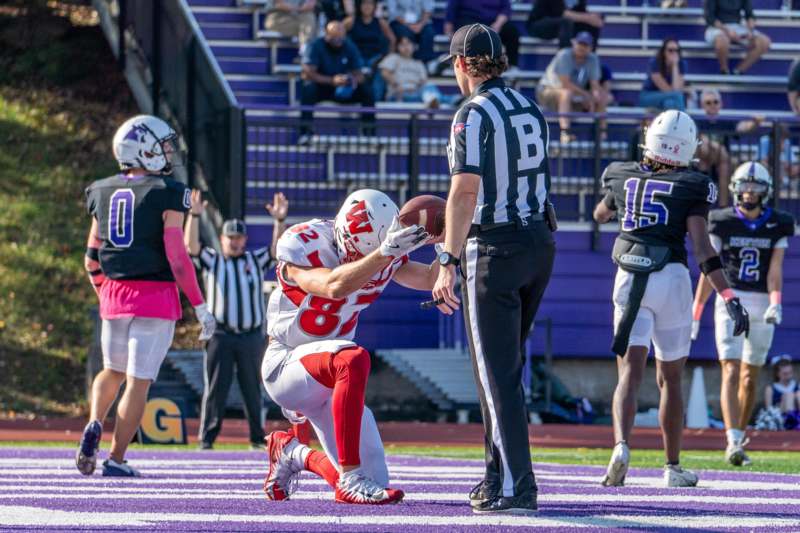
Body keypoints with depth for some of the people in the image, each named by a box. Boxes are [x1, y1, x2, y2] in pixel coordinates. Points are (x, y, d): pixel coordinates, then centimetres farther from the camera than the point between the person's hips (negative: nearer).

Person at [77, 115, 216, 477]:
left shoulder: (103, 193, 8)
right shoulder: (167, 193, -9)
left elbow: (92, 259, 12)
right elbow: (176, 255, -13)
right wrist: (200, 307, -7)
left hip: (114, 294, 5)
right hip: (155, 296, -5)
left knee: (114, 370, 22)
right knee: (139, 380, 1)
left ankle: (94, 425, -3)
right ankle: (116, 459, 0)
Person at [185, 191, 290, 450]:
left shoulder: (255, 261, 13)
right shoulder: (211, 260, 8)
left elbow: (277, 248, -1)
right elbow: (191, 245, -7)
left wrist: (280, 221, -18)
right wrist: (194, 215, -22)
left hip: (251, 336, 2)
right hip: (220, 335, -2)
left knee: (252, 389, 7)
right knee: (215, 389, -4)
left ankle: (257, 437, 13)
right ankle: (207, 438, -4)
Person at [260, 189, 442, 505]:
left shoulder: (380, 253, 0)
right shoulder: (302, 244, -19)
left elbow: (431, 279, 4)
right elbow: (332, 287, -36)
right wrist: (383, 254, -46)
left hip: (326, 378, 7)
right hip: (285, 365, -7)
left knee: (374, 486, -1)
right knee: (353, 360, -40)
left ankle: (294, 455, 26)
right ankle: (350, 479, -35)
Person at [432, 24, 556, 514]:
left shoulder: (475, 114, -13)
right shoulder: (531, 109, 12)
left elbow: (466, 193, -20)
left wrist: (449, 263, -20)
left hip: (493, 248, -8)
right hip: (540, 240, 8)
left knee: (498, 373, -4)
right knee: (505, 367, 18)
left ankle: (516, 486, -6)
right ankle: (500, 475, 23)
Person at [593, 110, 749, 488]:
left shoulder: (623, 178, 7)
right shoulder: (691, 187, -3)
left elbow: (600, 215, 29)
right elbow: (702, 248, -12)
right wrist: (728, 297, -13)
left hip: (629, 281, 1)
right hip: (671, 279, -1)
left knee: (630, 373, -3)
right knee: (669, 378, 12)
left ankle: (621, 446, -29)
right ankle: (673, 467, 20)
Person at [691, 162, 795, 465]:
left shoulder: (777, 226, 3)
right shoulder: (722, 223, -1)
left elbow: (775, 269, -4)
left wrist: (775, 304, -21)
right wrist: (695, 313, 2)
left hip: (761, 305, 2)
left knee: (749, 378, 8)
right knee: (731, 372, -14)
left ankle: (738, 437, 23)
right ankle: (734, 443, -23)